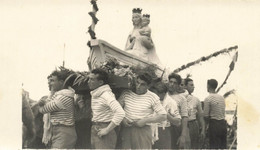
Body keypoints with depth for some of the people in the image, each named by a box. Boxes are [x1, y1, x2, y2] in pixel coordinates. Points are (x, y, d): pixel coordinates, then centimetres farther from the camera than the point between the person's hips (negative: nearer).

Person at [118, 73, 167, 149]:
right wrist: (122, 119, -8)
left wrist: (145, 121, -12)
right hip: (126, 129, 2)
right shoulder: (126, 93, 4)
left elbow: (163, 116, -6)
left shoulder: (152, 97, -3)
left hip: (143, 130, -2)